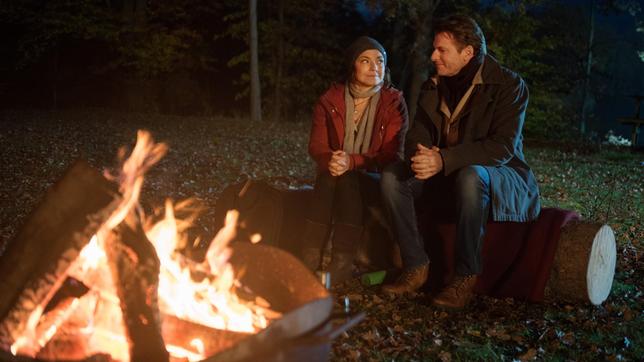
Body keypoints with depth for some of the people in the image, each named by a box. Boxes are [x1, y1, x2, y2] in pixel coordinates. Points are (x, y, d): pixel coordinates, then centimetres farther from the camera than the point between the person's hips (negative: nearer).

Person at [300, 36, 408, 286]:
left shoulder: (393, 102, -3)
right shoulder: (329, 101, 3)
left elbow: (391, 155, -11)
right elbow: (316, 146, -4)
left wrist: (352, 162, -28)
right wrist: (330, 161, -29)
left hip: (376, 180, -2)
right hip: (336, 177, 2)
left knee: (348, 180, -34)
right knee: (327, 179, -33)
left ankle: (342, 263, -35)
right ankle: (310, 261, -34)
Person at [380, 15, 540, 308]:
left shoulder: (508, 85, -14)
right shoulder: (433, 87, 5)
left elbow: (503, 147, -25)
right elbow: (417, 133, 0)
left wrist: (444, 159, -37)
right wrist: (419, 157, -27)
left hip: (500, 179, -5)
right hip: (446, 179, 6)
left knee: (470, 176, -39)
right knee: (392, 176, -16)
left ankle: (466, 277, -27)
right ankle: (416, 266, -12)